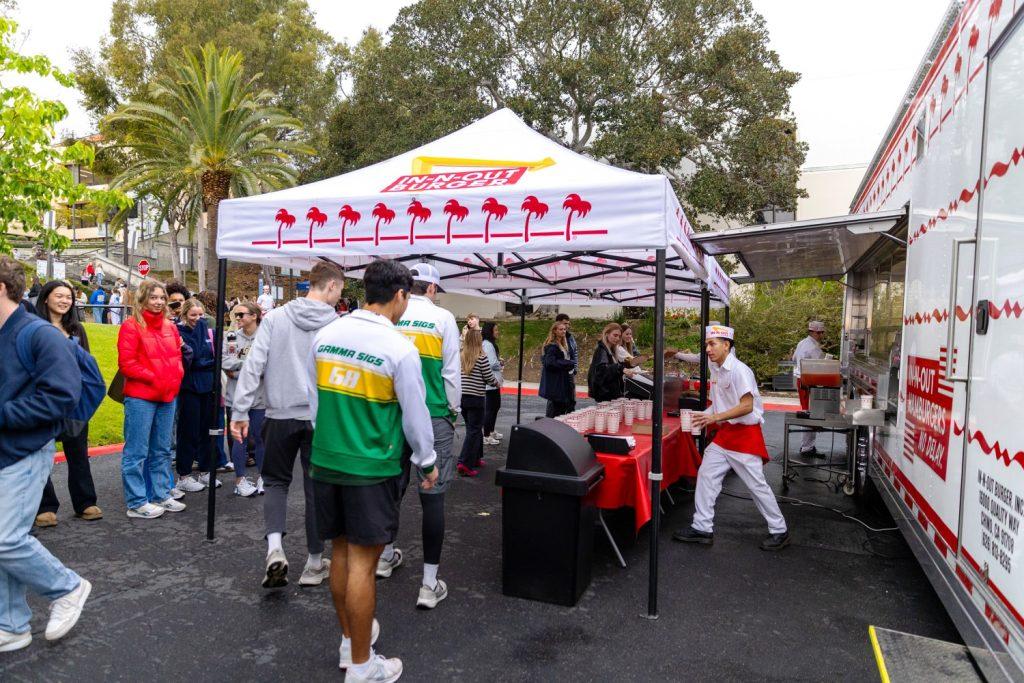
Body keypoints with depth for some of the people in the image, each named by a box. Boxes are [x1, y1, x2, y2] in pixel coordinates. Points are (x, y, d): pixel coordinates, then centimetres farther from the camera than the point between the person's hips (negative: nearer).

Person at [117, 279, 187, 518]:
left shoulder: (170, 327, 12)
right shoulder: (131, 326, -7)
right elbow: (126, 363, -12)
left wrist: (176, 376, 1)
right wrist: (153, 378, -16)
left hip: (168, 396, 7)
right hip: (140, 397, -7)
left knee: (162, 450, 14)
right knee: (137, 452, 1)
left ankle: (161, 495, 25)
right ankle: (136, 503, 9)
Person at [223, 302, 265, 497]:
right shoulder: (231, 336, 4)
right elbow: (224, 361, -7)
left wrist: (237, 369, -12)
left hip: (259, 395, -2)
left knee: (260, 437, 9)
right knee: (240, 437, 8)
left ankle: (262, 477, 24)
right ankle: (240, 479, 19)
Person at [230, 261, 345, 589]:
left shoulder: (275, 318, -3)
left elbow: (254, 365, -6)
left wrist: (240, 410, -2)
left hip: (280, 416, 1)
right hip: (321, 418, -1)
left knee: (276, 481, 19)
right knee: (316, 488, 11)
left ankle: (275, 548, 0)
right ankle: (315, 563, 22)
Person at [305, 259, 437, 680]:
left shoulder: (326, 335, 1)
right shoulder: (400, 349, -15)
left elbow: (313, 397, 11)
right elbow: (415, 413, -8)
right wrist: (427, 463, 7)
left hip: (325, 461, 6)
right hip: (372, 467, -6)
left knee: (340, 552, 18)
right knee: (361, 562, 4)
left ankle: (349, 638, 37)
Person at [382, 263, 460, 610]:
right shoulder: (442, 317, -6)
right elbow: (451, 372, -4)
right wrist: (453, 411, 9)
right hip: (432, 416, -4)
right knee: (432, 495, 1)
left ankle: (386, 555, 39)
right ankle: (429, 584, 6)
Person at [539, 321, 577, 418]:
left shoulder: (563, 344, 16)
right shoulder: (552, 346, -14)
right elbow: (550, 363, -23)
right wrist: (568, 363, -17)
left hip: (563, 380, 10)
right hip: (554, 381, -10)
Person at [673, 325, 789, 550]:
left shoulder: (739, 370, -18)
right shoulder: (716, 370, 8)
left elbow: (747, 406, -24)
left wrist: (714, 417, -26)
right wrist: (704, 417, 1)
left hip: (745, 433, -8)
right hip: (724, 433, 8)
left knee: (757, 485, 1)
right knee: (706, 475, 5)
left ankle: (779, 532, 19)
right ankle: (702, 528, 14)